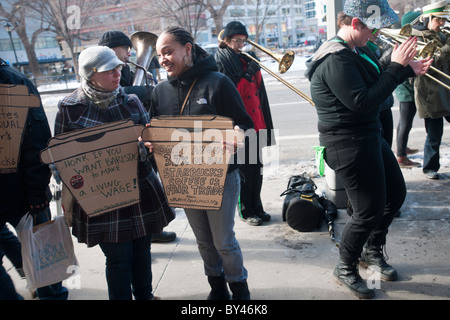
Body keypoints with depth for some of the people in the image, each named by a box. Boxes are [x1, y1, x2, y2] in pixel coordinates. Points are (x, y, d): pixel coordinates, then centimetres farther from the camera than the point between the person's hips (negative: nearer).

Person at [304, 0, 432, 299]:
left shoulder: (357, 50, 10)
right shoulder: (336, 59, -22)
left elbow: (375, 83, 19)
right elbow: (363, 102, -28)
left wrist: (407, 69, 5)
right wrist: (396, 67, -21)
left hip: (370, 137, 11)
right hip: (349, 145, -11)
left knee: (396, 193, 20)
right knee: (370, 211, -1)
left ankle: (372, 251, 39)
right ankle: (345, 268, 22)